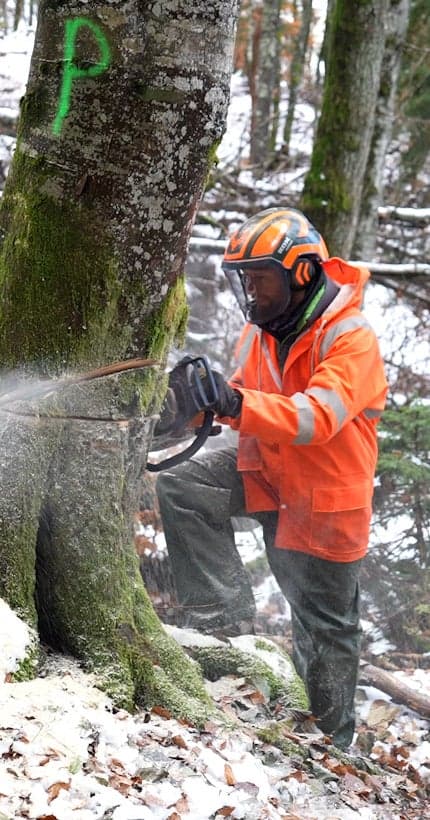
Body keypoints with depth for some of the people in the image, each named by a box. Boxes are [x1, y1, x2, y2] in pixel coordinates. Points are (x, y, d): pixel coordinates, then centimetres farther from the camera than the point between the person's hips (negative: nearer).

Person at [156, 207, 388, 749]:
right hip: (268, 469, 7)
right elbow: (247, 398, 7)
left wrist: (238, 405, -48)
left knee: (325, 625, 4)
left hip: (325, 499, -6)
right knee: (182, 489, -14)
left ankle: (331, 740, 21)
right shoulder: (261, 331, 0)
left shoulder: (351, 339, -24)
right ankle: (224, 617, -10)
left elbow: (319, 417, -36)